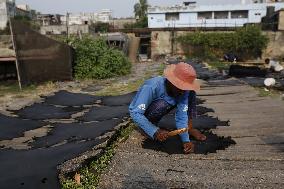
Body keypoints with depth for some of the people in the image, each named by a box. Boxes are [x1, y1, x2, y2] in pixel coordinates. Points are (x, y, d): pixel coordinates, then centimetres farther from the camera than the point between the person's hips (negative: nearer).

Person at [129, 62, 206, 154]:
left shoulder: (184, 91, -21)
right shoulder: (152, 87, -37)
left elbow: (181, 117, -20)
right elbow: (135, 113, -37)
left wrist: (186, 140, -33)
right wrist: (155, 132, -47)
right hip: (141, 114, -5)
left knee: (191, 92, -10)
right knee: (162, 105, -39)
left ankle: (189, 127, -1)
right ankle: (149, 128, -11)